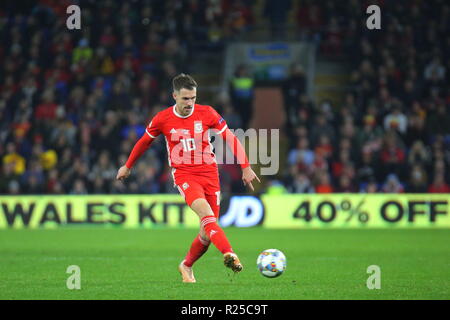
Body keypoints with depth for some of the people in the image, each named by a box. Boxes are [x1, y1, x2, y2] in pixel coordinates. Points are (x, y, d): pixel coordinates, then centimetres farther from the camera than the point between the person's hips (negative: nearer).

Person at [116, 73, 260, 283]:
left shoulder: (207, 114, -2)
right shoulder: (162, 119, -2)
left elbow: (230, 139, 5)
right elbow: (144, 141, 16)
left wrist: (246, 168, 1)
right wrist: (128, 166, 27)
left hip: (209, 173, 2)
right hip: (183, 175, -2)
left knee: (208, 232, 0)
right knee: (205, 211, -30)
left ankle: (187, 266, 27)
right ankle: (229, 254, -47)